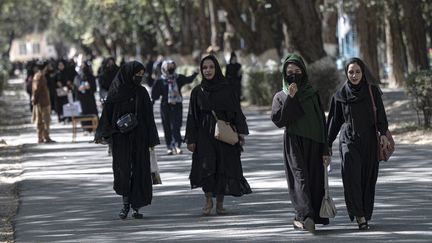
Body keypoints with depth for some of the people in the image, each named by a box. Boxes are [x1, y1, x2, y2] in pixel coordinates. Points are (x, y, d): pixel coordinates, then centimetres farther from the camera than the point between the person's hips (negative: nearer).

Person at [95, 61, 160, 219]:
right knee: (123, 169, -7)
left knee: (139, 169, -1)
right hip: (121, 138, -2)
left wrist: (151, 140, 2)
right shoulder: (116, 92, -2)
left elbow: (148, 117, 6)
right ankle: (126, 202, 10)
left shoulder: (142, 92, 5)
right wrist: (103, 135, -13)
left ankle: (136, 206, 6)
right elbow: (107, 113, -3)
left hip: (139, 137, 2)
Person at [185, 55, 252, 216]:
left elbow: (237, 112, 4)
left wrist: (241, 132, -7)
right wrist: (191, 139, 0)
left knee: (224, 168, -2)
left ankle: (220, 203, 10)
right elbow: (192, 116, 6)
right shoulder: (197, 92, 7)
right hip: (204, 134, 0)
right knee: (206, 165, -16)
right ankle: (208, 200, 0)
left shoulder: (226, 89, 6)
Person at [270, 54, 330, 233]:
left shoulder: (313, 95, 9)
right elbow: (278, 120, -8)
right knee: (300, 177, -11)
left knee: (314, 181, -3)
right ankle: (306, 216, -20)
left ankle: (302, 218, -2)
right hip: (293, 144, -2)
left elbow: (322, 123, 6)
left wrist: (325, 150, -1)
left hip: (313, 144, 2)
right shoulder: (281, 97, 8)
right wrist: (290, 98, -14)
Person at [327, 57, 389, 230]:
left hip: (369, 141, 1)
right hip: (349, 140, -1)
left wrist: (383, 133, -17)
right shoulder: (340, 95, 4)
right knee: (352, 176, -17)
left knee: (368, 178, 2)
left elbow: (380, 114, -2)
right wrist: (327, 144, 10)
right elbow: (335, 120, 10)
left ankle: (364, 214, 15)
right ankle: (359, 215, -18)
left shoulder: (372, 91, 3)